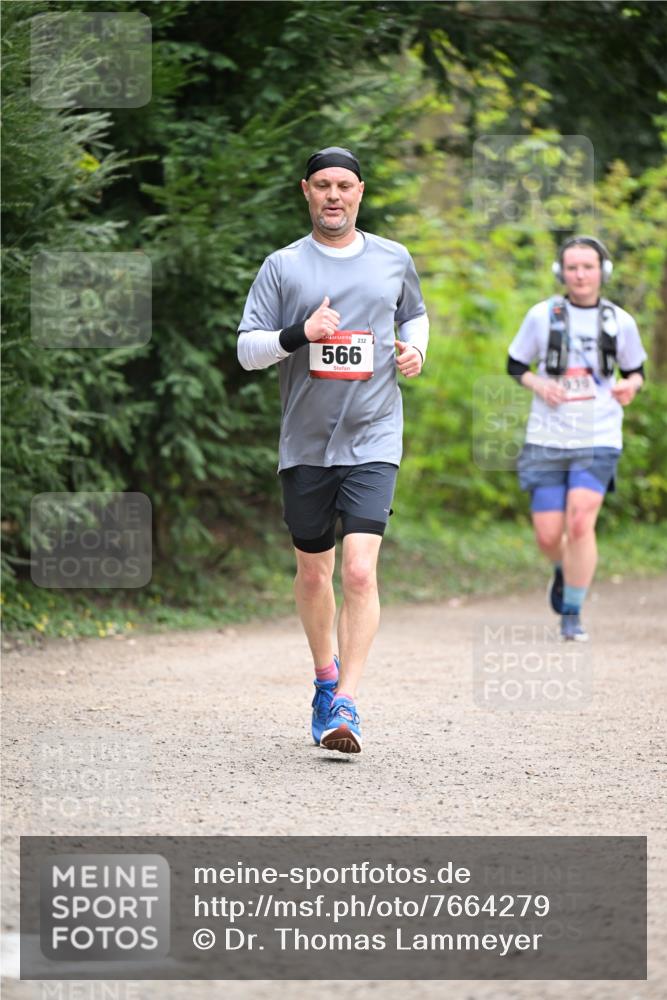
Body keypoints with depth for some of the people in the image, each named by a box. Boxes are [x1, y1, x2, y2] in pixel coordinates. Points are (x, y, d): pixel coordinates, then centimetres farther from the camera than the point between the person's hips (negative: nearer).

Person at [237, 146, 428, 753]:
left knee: (360, 571, -16)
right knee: (313, 572, 13)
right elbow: (247, 349, 0)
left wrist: (416, 348, 6)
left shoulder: (394, 260, 8)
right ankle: (326, 675, 37)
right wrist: (298, 334, -18)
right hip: (305, 445, 1)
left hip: (373, 441, -1)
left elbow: (415, 313, 27)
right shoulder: (282, 266, 3)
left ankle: (346, 703, -16)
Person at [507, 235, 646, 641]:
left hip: (598, 440, -1)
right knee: (548, 536, 0)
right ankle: (564, 570, 36)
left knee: (580, 523, -18)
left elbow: (636, 371, 15)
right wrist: (537, 383, -11)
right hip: (547, 439, 1)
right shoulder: (543, 316, 0)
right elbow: (515, 365, 9)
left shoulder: (620, 321, 2)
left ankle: (573, 614, -6)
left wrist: (630, 385, -9)